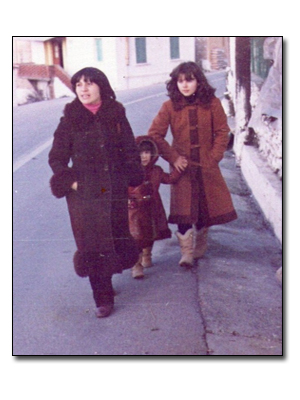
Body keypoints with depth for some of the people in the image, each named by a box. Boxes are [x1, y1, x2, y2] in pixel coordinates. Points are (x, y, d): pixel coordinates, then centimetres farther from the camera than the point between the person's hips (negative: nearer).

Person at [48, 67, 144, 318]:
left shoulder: (116, 116, 4)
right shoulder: (70, 120, 0)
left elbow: (130, 152, 9)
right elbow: (57, 158, 4)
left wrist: (132, 178, 0)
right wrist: (69, 182, -7)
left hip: (115, 191, 2)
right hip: (85, 195, -1)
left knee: (118, 239, 8)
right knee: (92, 246, 0)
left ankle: (105, 276, 37)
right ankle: (103, 298, 11)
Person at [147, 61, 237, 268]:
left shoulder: (212, 103, -4)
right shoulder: (170, 106, -6)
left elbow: (222, 132, 1)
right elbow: (155, 135, -3)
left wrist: (214, 157, -7)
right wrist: (173, 157, -8)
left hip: (207, 166, 1)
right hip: (183, 165, -1)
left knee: (205, 208, 10)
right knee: (183, 211, -6)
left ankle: (200, 248, 30)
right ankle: (187, 253, 2)